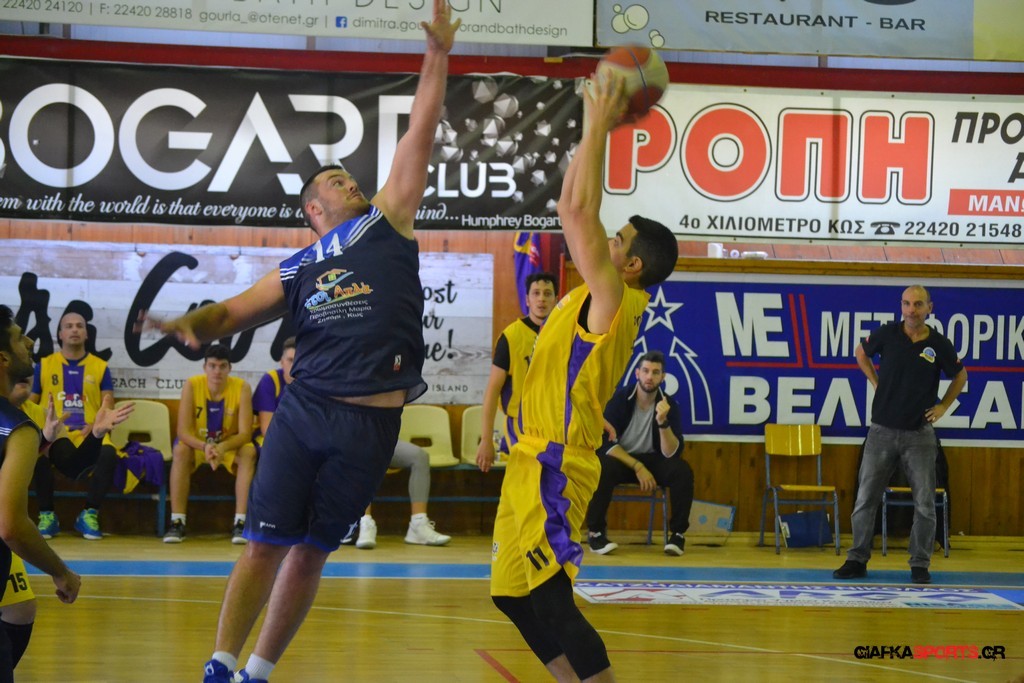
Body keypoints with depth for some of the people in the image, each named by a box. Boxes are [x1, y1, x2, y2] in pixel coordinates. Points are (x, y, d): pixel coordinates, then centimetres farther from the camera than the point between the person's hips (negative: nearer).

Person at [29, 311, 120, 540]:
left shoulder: (100, 367, 14)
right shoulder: (44, 365, 14)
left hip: (89, 435, 0)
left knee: (108, 454, -35)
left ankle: (89, 514, -15)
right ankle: (47, 515, -15)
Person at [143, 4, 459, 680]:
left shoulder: (387, 221, 11)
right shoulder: (296, 271, 12)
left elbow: (420, 135, 8)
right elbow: (232, 312, 9)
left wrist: (437, 55, 4)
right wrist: (191, 322, -14)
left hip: (372, 423, 0)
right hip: (305, 413, 0)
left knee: (311, 553, 7)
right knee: (266, 545, -5)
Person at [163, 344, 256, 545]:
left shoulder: (242, 388, -19)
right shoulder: (192, 385, -19)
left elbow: (245, 434, -20)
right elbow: (183, 431, -22)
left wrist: (222, 448, -39)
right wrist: (205, 447, -41)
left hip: (230, 446, 0)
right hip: (197, 443, 0)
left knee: (249, 452, -30)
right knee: (180, 450, -32)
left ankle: (240, 522, -31)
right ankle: (177, 522, -30)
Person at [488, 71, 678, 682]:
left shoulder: (616, 300, -11)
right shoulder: (602, 301, 13)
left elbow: (577, 210, -19)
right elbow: (575, 212, 20)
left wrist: (599, 128, -13)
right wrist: (595, 132, 16)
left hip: (554, 471, -10)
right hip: (536, 467, 10)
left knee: (545, 600, -12)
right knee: (516, 594, 11)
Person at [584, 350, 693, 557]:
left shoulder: (669, 404, -10)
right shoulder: (620, 399, -12)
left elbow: (672, 453, -18)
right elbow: (606, 443, -17)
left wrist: (662, 422, -34)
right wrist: (637, 467, -25)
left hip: (652, 461, 2)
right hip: (621, 459, -2)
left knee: (682, 470, -27)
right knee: (604, 468, -36)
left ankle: (678, 533, -11)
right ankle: (596, 532, -20)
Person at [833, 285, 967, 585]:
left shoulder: (939, 344, -4)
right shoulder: (887, 334, -3)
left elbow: (960, 376, 15)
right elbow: (861, 353, 18)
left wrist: (943, 406, 5)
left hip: (919, 434, 0)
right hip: (882, 431, 0)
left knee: (925, 503, 0)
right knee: (865, 498, 0)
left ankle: (920, 564, 10)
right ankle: (857, 560, 9)